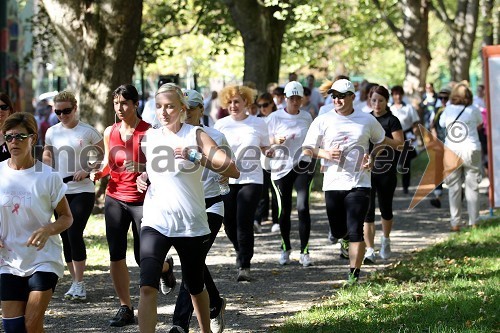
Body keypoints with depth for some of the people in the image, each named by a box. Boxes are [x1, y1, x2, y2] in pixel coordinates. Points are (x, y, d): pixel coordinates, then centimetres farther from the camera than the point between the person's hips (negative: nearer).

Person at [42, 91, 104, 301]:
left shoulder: (87, 132, -4)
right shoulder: (52, 132, 8)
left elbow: (105, 156, 0)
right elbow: (47, 158, 14)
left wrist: (87, 170, -13)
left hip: (82, 191, -5)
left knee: (74, 234, -15)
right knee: (66, 237, 6)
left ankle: (79, 284, -9)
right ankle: (76, 282, 15)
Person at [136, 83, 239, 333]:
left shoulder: (196, 135, -5)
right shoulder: (149, 137, 6)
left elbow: (233, 171, -15)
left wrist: (196, 157, -25)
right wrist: (142, 178, 5)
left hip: (191, 225, -2)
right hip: (155, 223, 2)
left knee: (195, 286, 15)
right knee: (147, 287, -17)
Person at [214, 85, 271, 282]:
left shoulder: (258, 124, 2)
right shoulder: (221, 125, 4)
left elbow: (265, 149, 11)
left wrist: (270, 151, -10)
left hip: (251, 179, -2)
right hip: (226, 180, 2)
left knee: (244, 223, -11)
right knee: (229, 223, 6)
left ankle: (244, 265, -2)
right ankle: (242, 253, 35)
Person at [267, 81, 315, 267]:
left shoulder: (307, 117, 8)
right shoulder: (275, 117, 1)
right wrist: (276, 140, -17)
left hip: (303, 165, 0)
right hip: (281, 166, 0)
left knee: (303, 206, -12)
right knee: (284, 210, 5)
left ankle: (304, 251, -8)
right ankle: (285, 249, 22)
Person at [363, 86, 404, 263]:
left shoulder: (391, 121, -3)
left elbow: (400, 143, -15)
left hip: (387, 171, -3)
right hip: (367, 170, 3)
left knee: (385, 208, 11)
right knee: (367, 210, -8)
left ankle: (386, 240, 37)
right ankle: (369, 250, -9)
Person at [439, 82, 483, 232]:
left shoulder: (448, 110, 0)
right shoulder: (473, 110, -3)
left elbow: (441, 123, 16)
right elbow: (480, 123, 14)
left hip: (451, 152, 1)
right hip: (471, 151, -1)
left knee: (454, 187, 6)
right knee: (472, 187, 6)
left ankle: (455, 223, 4)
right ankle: (473, 221, 7)